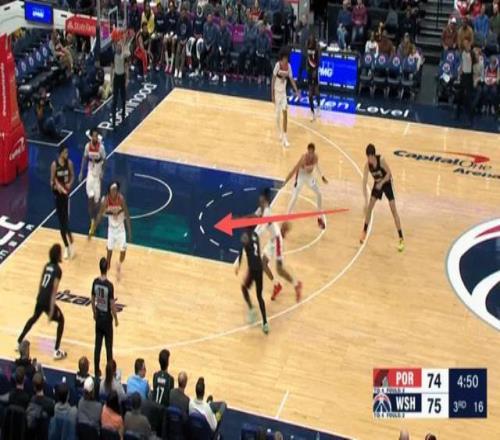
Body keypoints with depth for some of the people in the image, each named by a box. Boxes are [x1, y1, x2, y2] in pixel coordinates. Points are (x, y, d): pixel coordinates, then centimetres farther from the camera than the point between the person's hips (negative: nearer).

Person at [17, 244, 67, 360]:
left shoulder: (47, 266, 10)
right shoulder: (57, 270, -13)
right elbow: (54, 290, -19)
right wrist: (52, 309, -20)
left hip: (40, 298, 7)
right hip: (48, 301, -7)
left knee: (34, 318, 32)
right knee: (61, 320, 10)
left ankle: (19, 342, 40)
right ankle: (57, 351, 5)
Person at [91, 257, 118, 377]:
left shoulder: (95, 282, -7)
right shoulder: (109, 285, -22)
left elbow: (93, 300, 4)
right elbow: (112, 305, -17)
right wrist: (116, 318, -3)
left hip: (98, 317, 4)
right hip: (107, 318, -4)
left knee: (97, 345, 12)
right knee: (109, 346, 7)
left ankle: (97, 371, 19)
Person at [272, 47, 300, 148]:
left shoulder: (288, 66, -3)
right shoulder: (278, 65, -16)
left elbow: (291, 79, 6)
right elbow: (273, 79, -12)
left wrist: (296, 91, 0)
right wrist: (272, 94, -13)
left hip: (283, 92, 3)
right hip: (277, 91, -3)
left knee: (285, 112, -6)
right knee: (278, 114, 6)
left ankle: (284, 137, -7)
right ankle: (280, 133, 27)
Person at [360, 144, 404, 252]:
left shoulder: (381, 160, -32)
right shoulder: (367, 165, -22)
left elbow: (389, 173, -18)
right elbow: (364, 183, -23)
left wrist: (381, 183, -30)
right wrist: (366, 201, -29)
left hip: (387, 183, -4)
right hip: (377, 184, 4)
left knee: (393, 210, -9)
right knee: (369, 207, 1)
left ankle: (401, 239, -8)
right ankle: (364, 231, 23)